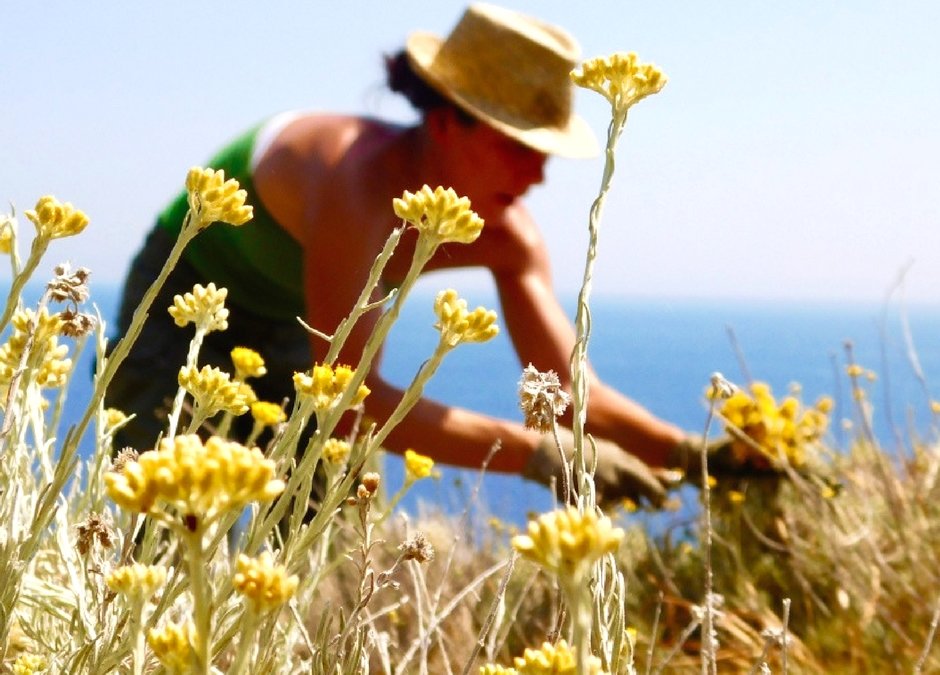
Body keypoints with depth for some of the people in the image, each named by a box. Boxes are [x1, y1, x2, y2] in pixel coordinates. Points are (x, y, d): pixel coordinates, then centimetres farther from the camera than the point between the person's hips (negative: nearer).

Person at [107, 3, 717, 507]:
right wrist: (538, 454, -47)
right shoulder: (359, 180, -39)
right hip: (181, 317, -6)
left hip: (290, 337, 6)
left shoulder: (506, 235, -18)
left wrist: (692, 454, -34)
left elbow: (573, 391, -17)